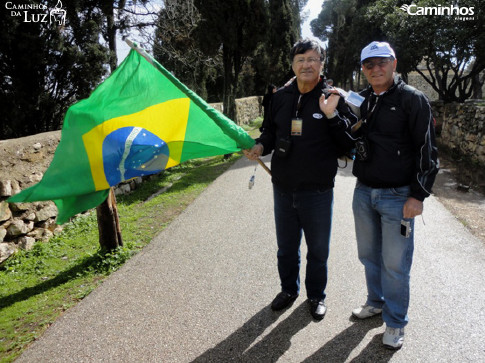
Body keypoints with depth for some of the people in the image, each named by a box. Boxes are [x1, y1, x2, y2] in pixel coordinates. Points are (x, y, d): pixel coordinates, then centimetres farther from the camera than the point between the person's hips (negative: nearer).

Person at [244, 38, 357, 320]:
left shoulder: (334, 98, -7)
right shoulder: (281, 97, 5)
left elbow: (351, 143, -11)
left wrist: (332, 116, -24)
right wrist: (261, 146, -5)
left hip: (318, 191, -3)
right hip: (283, 189, 4)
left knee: (318, 250, 15)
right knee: (286, 248, 20)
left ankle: (317, 295, 39)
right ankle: (289, 289, 43)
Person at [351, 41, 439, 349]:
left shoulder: (413, 99, -7)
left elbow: (427, 151, -9)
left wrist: (418, 195, -13)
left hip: (397, 197, -5)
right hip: (363, 193, 6)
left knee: (395, 263, 5)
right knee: (369, 255, 18)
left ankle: (395, 322, 24)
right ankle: (376, 302, 40)